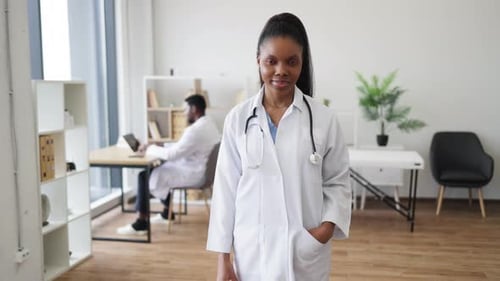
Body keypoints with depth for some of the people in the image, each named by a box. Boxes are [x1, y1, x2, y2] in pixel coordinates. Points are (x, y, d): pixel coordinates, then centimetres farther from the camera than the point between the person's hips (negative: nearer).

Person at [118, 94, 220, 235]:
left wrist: (150, 148, -9)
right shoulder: (208, 123, 8)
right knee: (162, 167, 22)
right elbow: (181, 146, 14)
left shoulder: (196, 129, -24)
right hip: (203, 170, 10)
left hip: (194, 174, -10)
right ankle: (167, 212, 27)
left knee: (145, 176, -5)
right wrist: (159, 146, 6)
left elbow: (172, 154, -24)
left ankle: (141, 223, 1)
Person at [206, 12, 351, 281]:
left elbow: (338, 181, 4)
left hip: (307, 252, 0)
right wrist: (223, 258, 0)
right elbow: (226, 188, -1)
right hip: (251, 251, 0)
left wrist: (328, 225, -13)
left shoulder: (323, 118, -4)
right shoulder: (238, 118, -4)